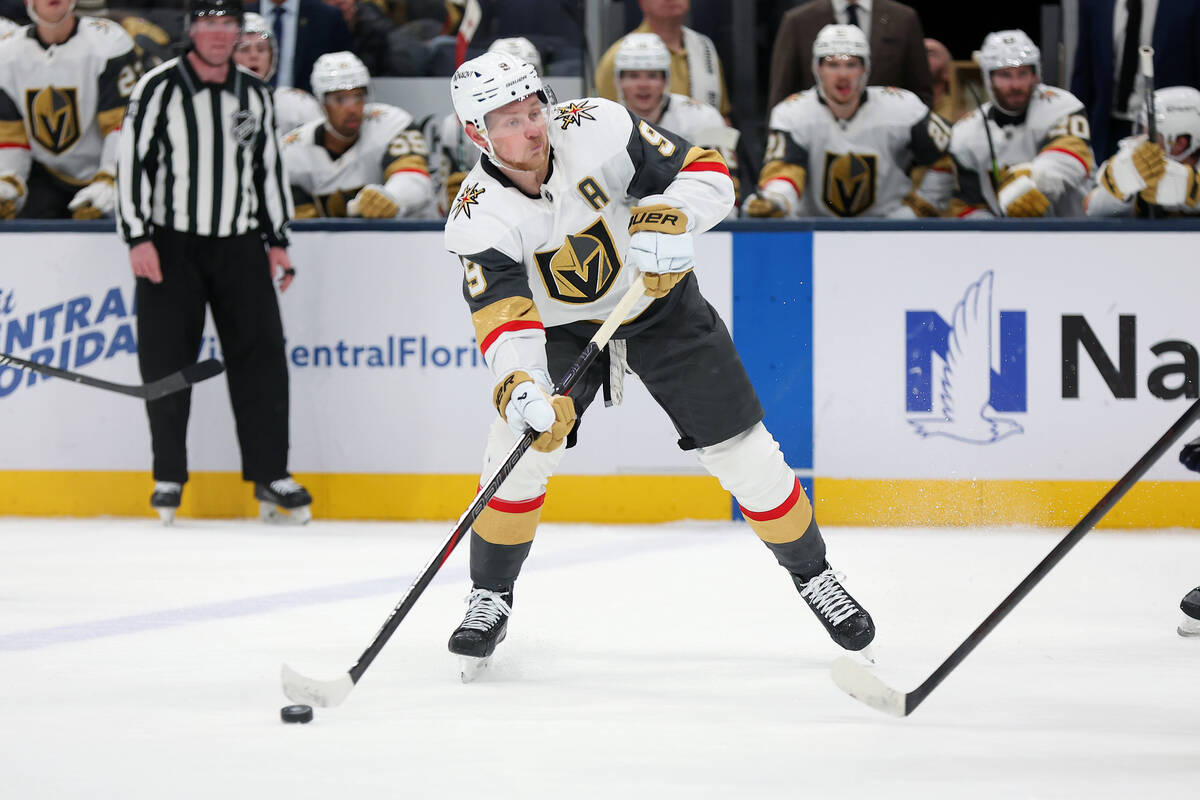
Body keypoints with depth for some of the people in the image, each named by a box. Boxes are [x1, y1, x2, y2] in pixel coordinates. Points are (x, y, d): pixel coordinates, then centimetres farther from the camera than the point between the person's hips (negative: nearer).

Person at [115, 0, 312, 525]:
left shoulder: (254, 94, 9)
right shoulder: (159, 88, -6)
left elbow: (267, 167, 17)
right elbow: (132, 162, -8)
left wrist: (276, 239, 13)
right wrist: (138, 238, -14)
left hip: (239, 246, 4)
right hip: (169, 247, -4)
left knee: (260, 356, -3)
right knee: (166, 364, -2)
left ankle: (270, 476, 2)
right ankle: (169, 478, 9)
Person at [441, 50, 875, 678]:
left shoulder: (596, 129, -25)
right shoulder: (478, 218, -24)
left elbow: (708, 175, -19)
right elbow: (504, 317, -33)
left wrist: (668, 218, -39)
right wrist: (520, 384, -52)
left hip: (661, 306, 0)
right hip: (564, 327, 0)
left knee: (743, 452, -2)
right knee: (519, 445, -17)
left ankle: (813, 575, 18)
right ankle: (490, 600, 3)